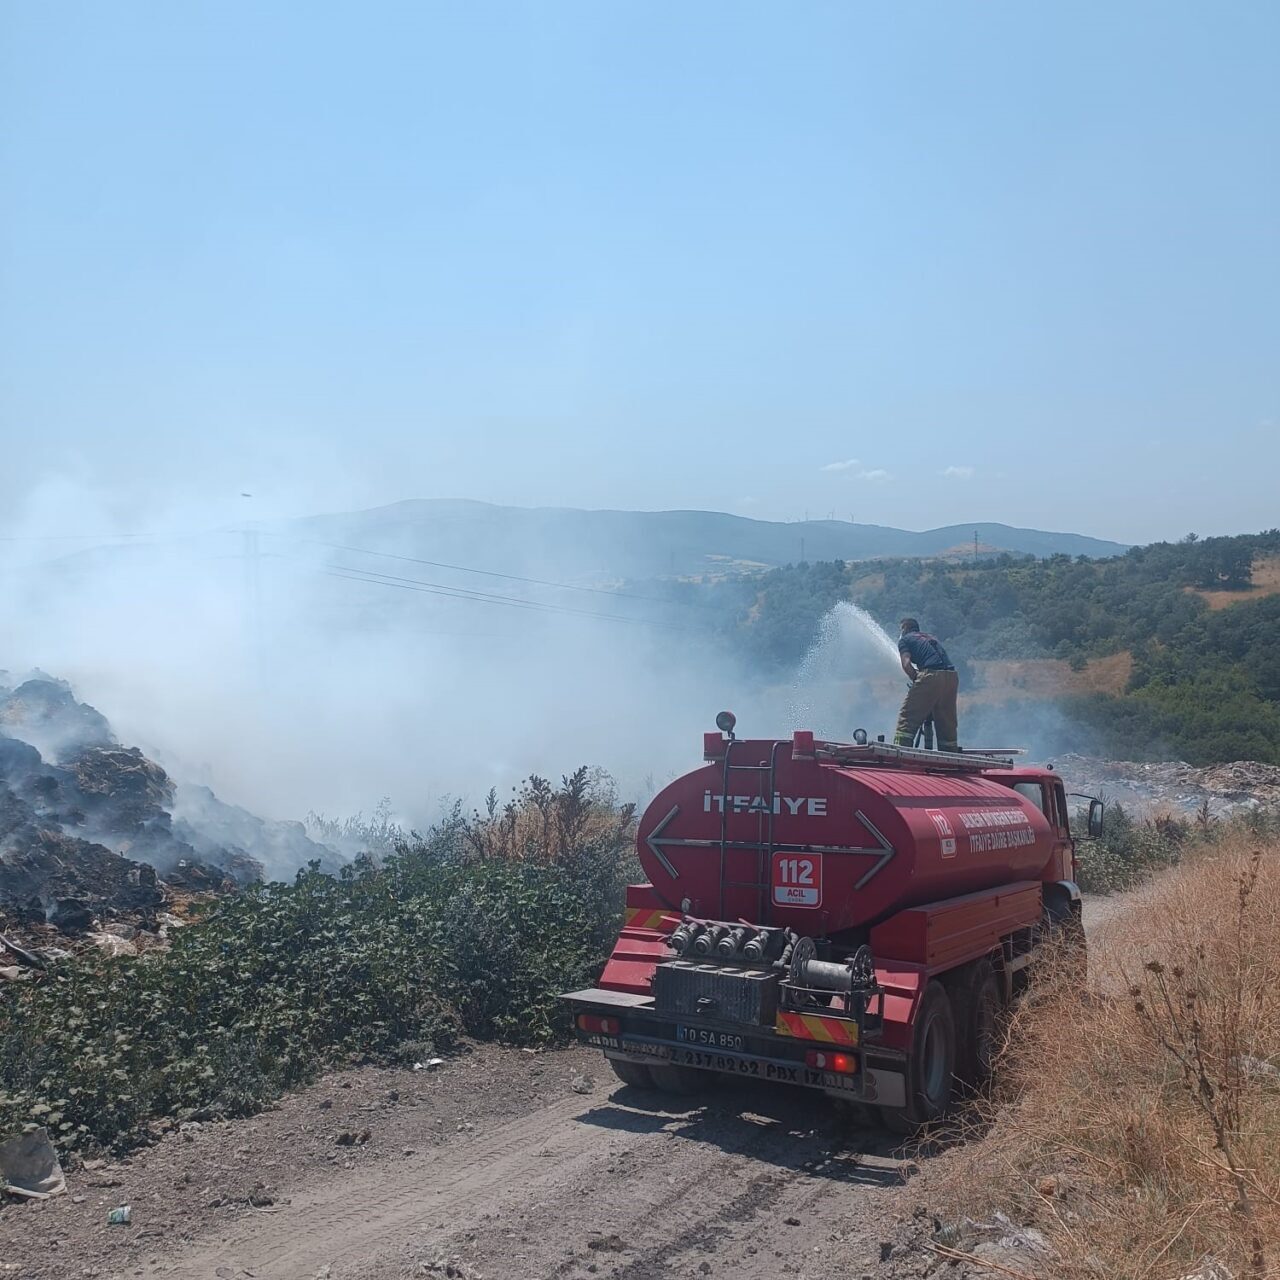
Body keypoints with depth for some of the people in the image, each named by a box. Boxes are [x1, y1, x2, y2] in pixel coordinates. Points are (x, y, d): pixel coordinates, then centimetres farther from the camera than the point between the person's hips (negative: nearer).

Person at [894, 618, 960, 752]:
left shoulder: (904, 640, 14)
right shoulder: (932, 638, 32)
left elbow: (906, 664, -2)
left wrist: (916, 680, 7)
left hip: (931, 676, -6)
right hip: (952, 677, 6)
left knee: (908, 717, -2)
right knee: (947, 722, 14)